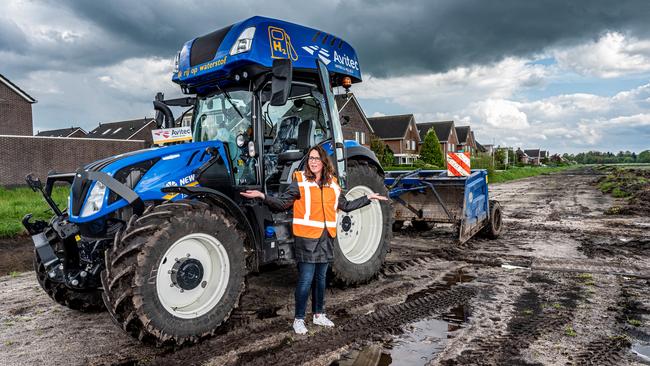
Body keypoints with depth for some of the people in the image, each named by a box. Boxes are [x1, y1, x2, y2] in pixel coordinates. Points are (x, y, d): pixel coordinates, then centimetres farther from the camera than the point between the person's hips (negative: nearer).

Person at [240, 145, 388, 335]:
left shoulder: (332, 183, 9)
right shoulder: (300, 181, -6)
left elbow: (346, 206, 19)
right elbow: (282, 202, -11)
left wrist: (368, 198, 21)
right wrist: (262, 196, -26)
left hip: (327, 238, 5)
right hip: (306, 238, -5)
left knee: (320, 278, 16)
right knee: (306, 280, -2)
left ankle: (318, 314, 32)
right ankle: (299, 319, 13)